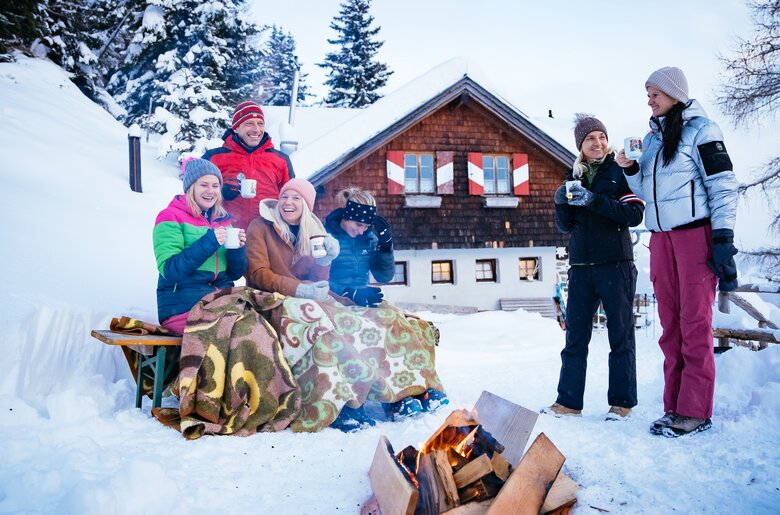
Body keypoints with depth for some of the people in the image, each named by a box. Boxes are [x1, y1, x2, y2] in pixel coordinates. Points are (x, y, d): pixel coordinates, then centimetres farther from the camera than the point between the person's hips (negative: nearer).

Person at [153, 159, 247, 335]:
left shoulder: (223, 220, 16)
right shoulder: (170, 218, 0)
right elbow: (169, 270, -12)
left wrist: (238, 249, -5)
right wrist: (208, 242, -19)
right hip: (183, 306, -5)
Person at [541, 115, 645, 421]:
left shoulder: (620, 172, 1)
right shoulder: (574, 177, 14)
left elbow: (635, 214, -12)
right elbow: (565, 227, 12)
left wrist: (594, 200, -20)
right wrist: (561, 203, -7)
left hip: (615, 264, -4)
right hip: (581, 267, 4)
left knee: (620, 333, 3)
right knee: (575, 334, 3)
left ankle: (622, 402, 11)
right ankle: (568, 401, 7)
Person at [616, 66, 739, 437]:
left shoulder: (700, 129, -1)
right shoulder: (651, 138, 17)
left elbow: (723, 184, -7)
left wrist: (723, 238, -13)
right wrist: (630, 170, 2)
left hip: (696, 234, -6)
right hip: (661, 238, 6)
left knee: (694, 321, -5)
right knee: (671, 324, 6)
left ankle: (694, 411, 0)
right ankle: (675, 405, 12)